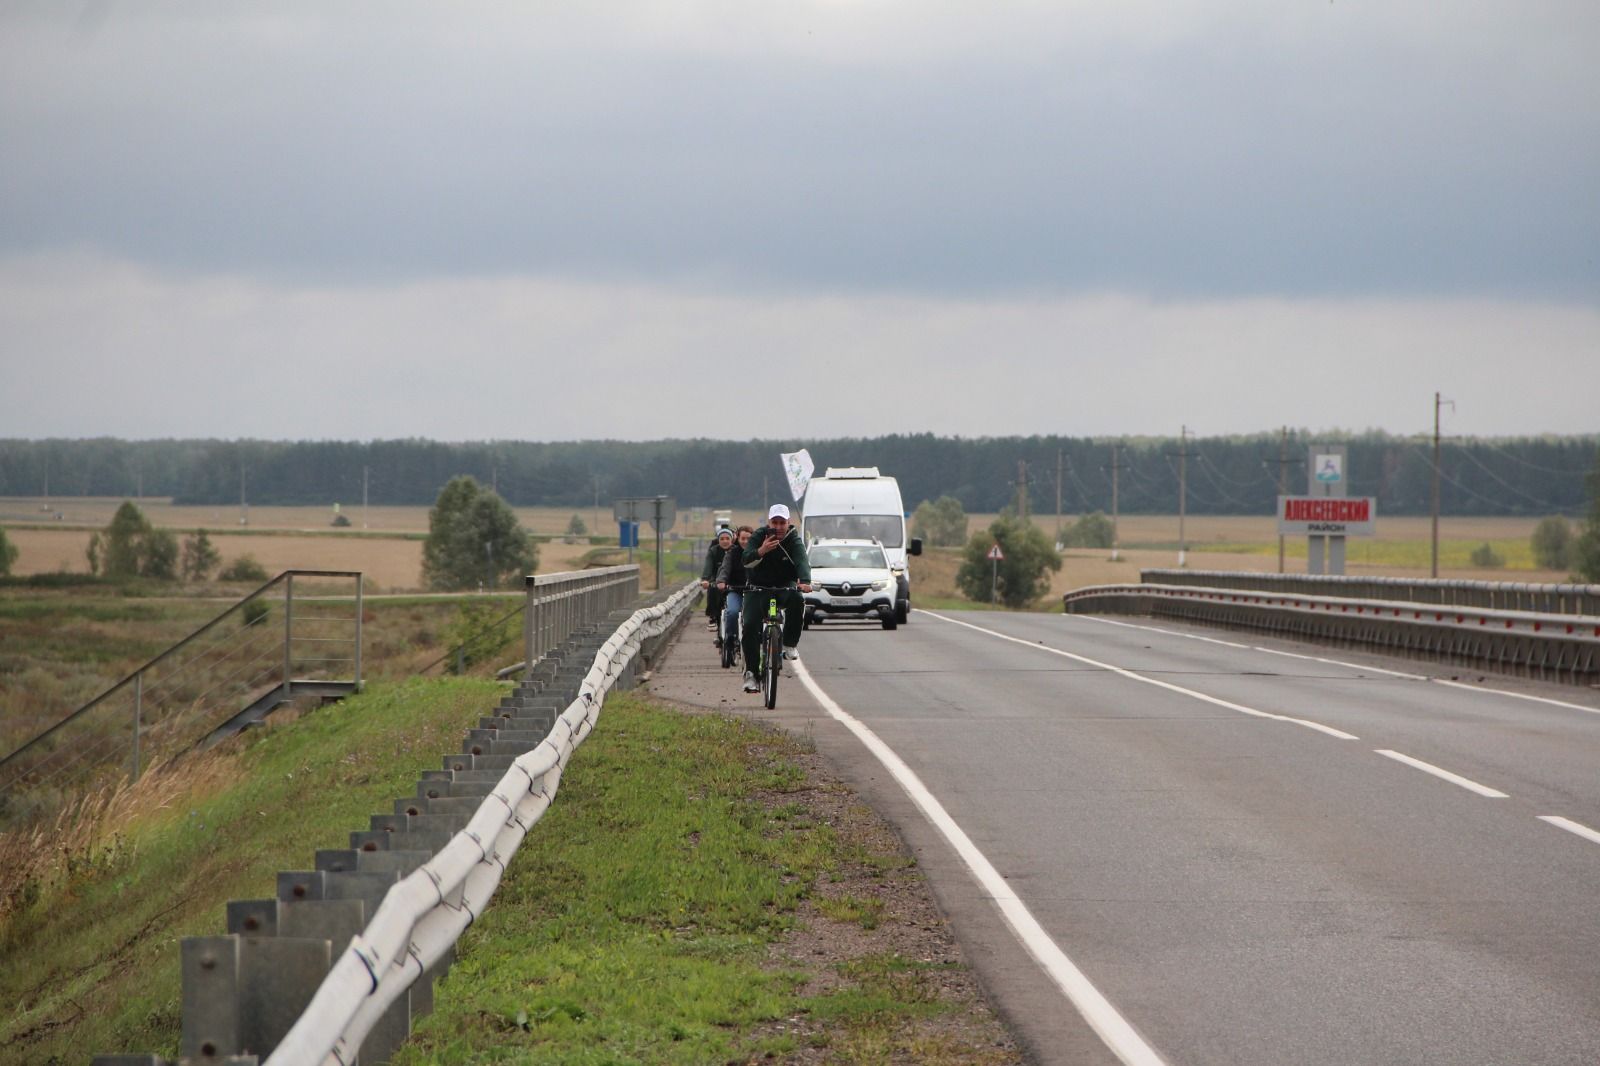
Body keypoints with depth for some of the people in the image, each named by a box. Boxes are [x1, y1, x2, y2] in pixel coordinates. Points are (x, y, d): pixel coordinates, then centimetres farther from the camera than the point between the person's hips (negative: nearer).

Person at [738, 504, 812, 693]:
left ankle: (790, 644, -18)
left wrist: (805, 581, -48)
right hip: (758, 588, 1)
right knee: (750, 626, -19)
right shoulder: (758, 537, -6)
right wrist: (761, 551, -41)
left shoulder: (794, 540, -9)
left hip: (784, 587, 0)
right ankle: (751, 673, -12)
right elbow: (747, 561, -20)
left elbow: (802, 561, -27)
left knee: (797, 600, -35)